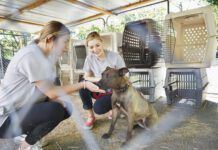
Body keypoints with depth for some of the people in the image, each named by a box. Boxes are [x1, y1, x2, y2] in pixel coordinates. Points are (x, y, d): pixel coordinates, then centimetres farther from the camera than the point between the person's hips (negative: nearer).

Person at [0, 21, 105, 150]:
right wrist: (84, 84, -20)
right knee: (56, 110, -28)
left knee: (66, 107, 1)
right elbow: (51, 92, -23)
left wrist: (59, 99, -16)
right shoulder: (31, 55, -26)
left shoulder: (46, 56, 2)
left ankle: (28, 132, 13)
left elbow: (48, 90, 1)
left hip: (25, 109, 9)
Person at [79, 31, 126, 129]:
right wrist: (99, 79, -25)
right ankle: (90, 116, -6)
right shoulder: (89, 58, -7)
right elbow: (86, 77, -5)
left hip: (113, 91, -4)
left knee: (98, 108, -29)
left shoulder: (115, 57, -17)